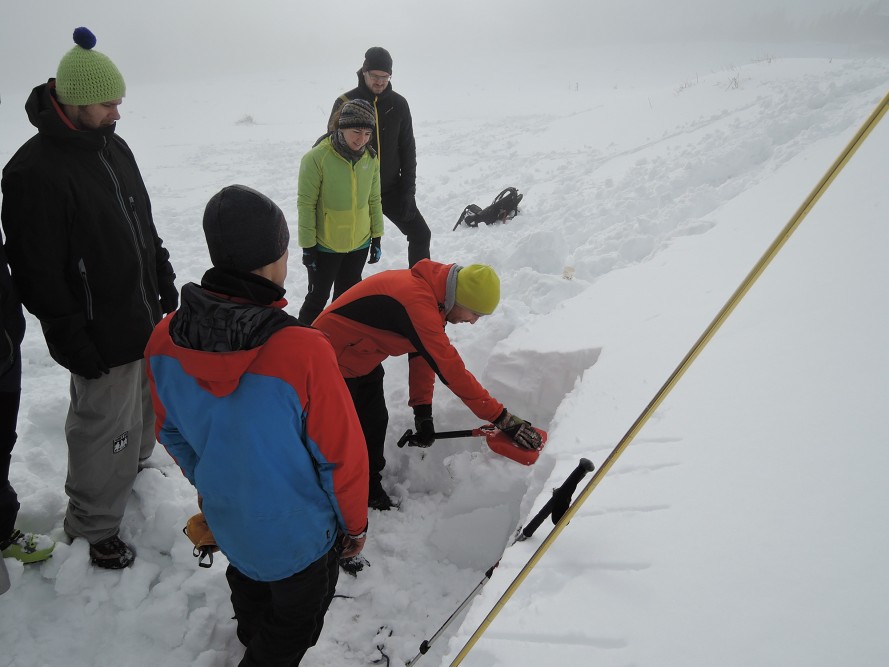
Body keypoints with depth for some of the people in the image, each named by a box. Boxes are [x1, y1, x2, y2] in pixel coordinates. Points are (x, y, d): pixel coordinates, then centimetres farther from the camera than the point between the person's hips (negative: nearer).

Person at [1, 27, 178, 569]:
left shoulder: (113, 145, 7)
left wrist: (166, 283, 16)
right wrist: (75, 343, -19)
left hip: (147, 316, 8)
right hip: (102, 338, -8)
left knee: (145, 405, 24)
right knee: (104, 428, 5)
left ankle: (134, 465, 50)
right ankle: (93, 525, 25)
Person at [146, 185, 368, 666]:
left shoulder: (165, 339, -18)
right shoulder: (303, 351, -36)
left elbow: (172, 434, -1)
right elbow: (341, 456, -23)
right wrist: (354, 524, -4)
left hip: (227, 522, 6)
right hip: (299, 533, -6)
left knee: (251, 595, 36)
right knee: (293, 624, 25)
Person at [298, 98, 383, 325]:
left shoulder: (371, 158, -3)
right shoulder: (316, 158, -18)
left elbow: (374, 200, 7)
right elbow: (306, 205, -14)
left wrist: (377, 237, 8)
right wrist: (307, 246, -12)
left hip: (360, 244, 5)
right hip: (325, 245, -5)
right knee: (318, 297, 7)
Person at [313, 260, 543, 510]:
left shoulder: (429, 288, -6)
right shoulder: (417, 302, -36)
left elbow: (422, 353, 1)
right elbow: (449, 369, -35)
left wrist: (422, 410, -2)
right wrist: (501, 417, -29)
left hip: (362, 358, 9)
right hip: (334, 360, -9)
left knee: (375, 423, 14)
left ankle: (370, 492, 33)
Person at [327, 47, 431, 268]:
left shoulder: (398, 104, -1)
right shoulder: (345, 103, -8)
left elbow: (407, 148, 2)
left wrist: (408, 189, -4)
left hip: (392, 189, 3)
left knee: (421, 234, 4)